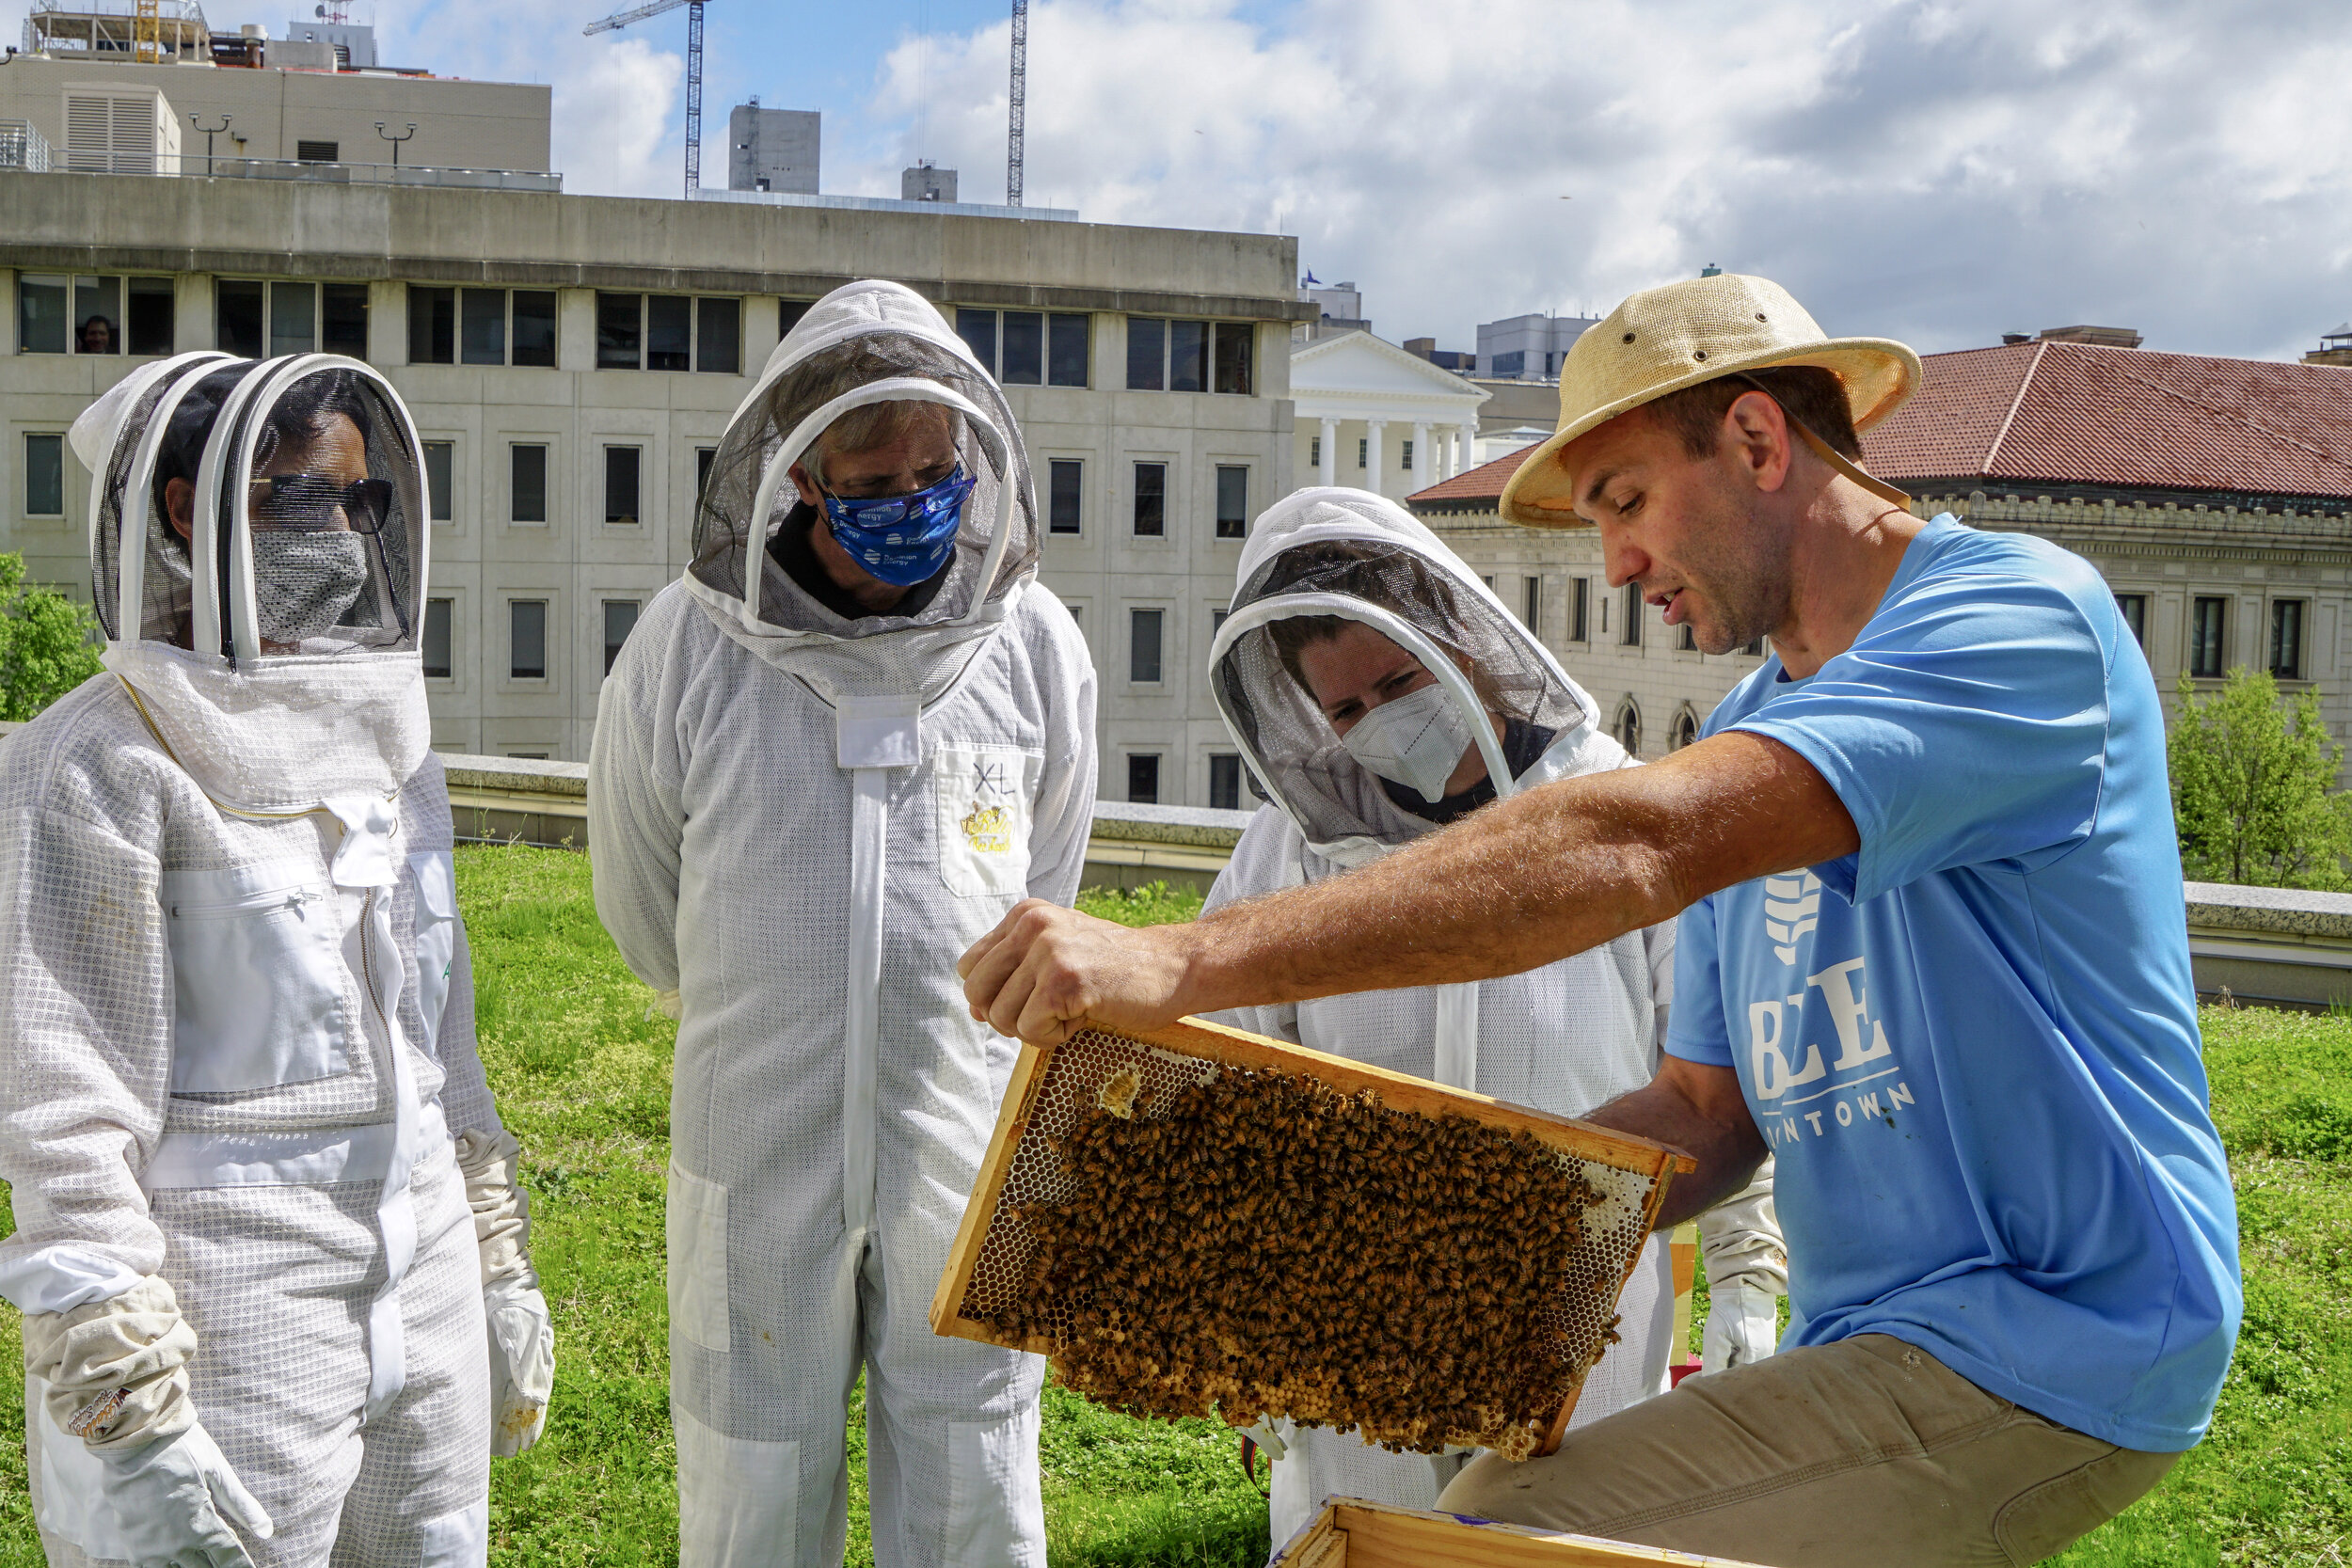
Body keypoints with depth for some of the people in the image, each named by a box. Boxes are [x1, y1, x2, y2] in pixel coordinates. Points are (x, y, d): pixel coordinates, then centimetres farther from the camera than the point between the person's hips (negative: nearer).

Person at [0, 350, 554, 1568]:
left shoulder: (382, 745, 9)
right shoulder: (104, 771, -12)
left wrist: (500, 1267, 16)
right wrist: (130, 1418, -17)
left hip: (423, 1314, 7)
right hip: (220, 1337, -6)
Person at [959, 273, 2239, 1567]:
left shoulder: (2019, 613, -14)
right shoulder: (1752, 744, 14)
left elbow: (1636, 848, -29)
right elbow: (1708, 1112, 14)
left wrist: (1183, 961, -35)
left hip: (2042, 1348, -8)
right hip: (1870, 1350, 8)